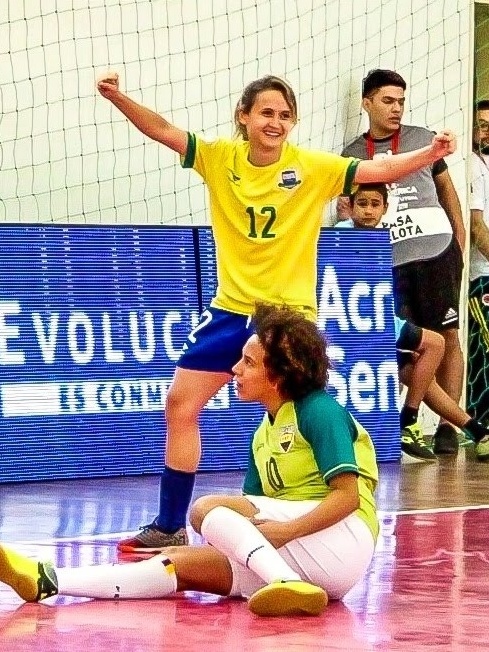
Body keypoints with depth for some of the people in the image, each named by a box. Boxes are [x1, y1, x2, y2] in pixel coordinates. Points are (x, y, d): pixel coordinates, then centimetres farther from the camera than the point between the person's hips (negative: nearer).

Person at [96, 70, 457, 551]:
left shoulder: (314, 168, -8)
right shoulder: (219, 158, -2)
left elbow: (378, 170, -14)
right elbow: (162, 130, -7)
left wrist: (429, 154, -30)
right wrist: (118, 98, -22)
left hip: (290, 314, -3)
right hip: (230, 310, 3)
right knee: (180, 406, 2)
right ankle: (170, 526, 13)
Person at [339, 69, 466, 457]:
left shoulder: (422, 140, 8)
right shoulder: (352, 156, 10)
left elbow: (446, 187, 17)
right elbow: (351, 209, 18)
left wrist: (460, 237, 10)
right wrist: (345, 214, -5)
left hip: (437, 251, 0)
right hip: (387, 260, 0)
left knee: (447, 337, 0)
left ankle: (447, 425, 4)